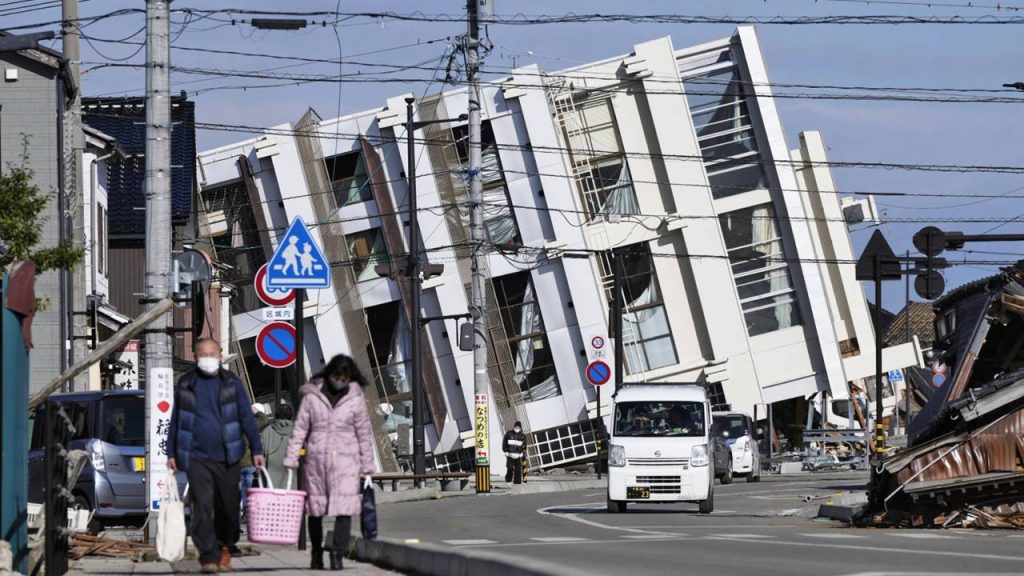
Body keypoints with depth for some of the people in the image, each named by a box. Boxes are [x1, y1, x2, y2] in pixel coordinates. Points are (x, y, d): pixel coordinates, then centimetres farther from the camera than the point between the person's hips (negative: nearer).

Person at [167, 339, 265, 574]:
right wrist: (171, 453, 13)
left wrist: (257, 449, -1)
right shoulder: (185, 385, 8)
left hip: (228, 457, 1)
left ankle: (225, 548, 29)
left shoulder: (231, 383, 5)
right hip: (197, 457, 0)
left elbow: (246, 418, 5)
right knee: (203, 507, -11)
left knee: (228, 507, 7)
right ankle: (208, 557, -14)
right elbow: (176, 420, 15)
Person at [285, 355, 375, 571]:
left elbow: (364, 434, 6)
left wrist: (367, 466, 6)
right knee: (315, 509, 10)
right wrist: (291, 459, -2)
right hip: (316, 460, 1)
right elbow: (300, 429, 3)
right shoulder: (312, 396, 1)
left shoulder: (355, 398, 2)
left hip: (345, 460, -1)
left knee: (344, 509, -13)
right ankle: (316, 553, 25)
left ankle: (338, 555, -13)